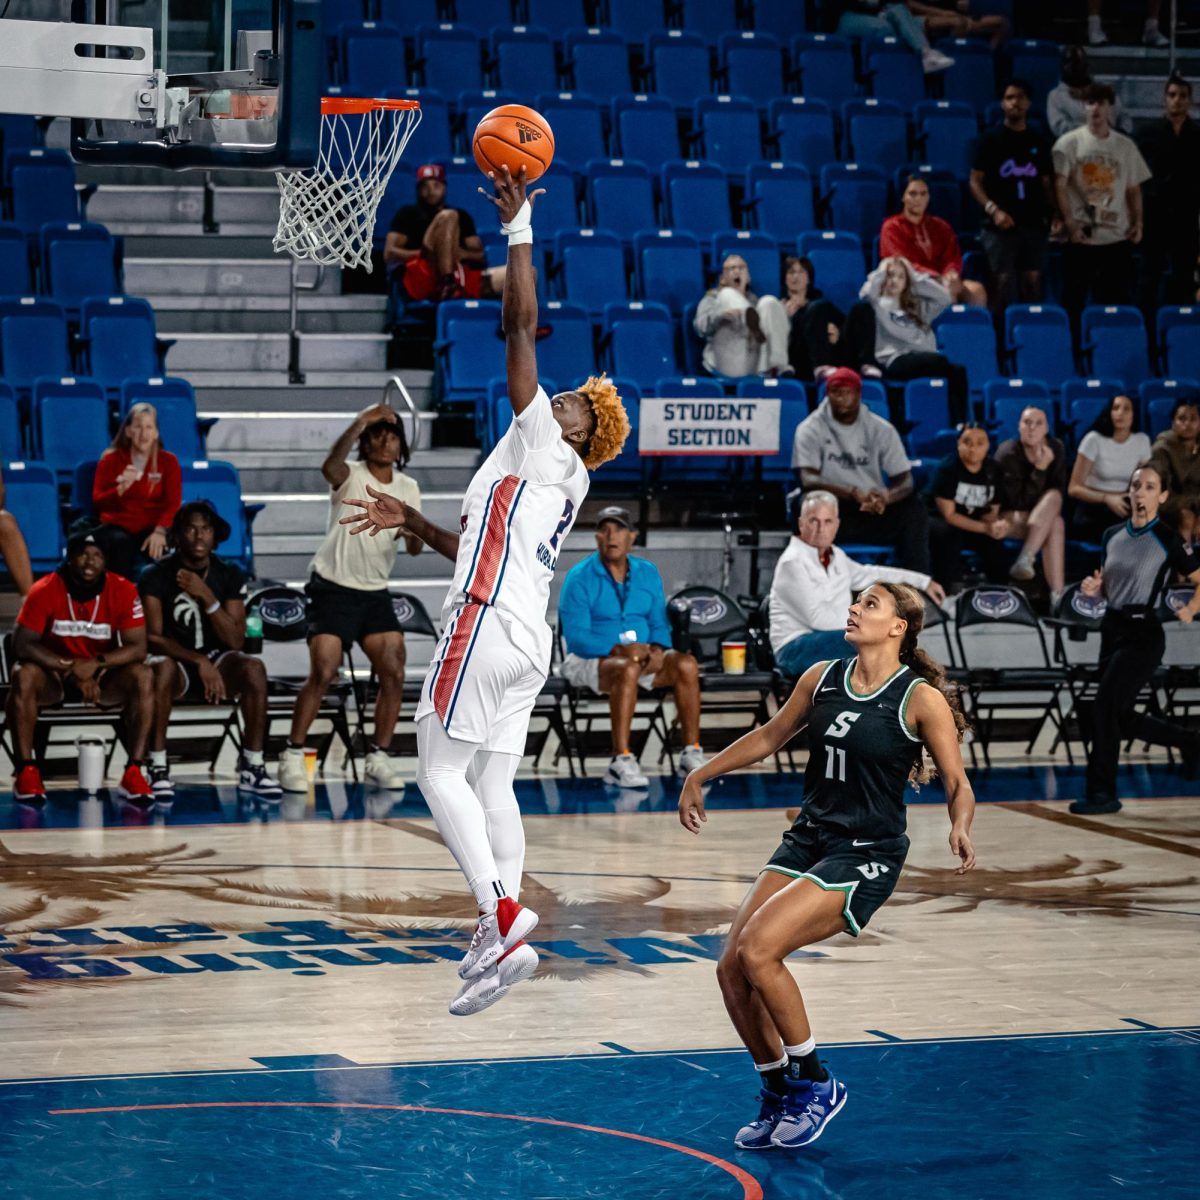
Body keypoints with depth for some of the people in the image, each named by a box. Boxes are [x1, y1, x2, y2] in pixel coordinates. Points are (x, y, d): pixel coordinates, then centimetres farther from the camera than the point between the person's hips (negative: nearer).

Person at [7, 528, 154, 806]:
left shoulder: (123, 591, -12)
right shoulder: (45, 591, -15)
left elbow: (138, 648, -16)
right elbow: (22, 645, -19)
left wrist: (96, 664, -33)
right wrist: (71, 668, -30)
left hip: (103, 677, 1)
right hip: (53, 675, -1)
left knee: (142, 676, -28)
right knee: (23, 676, -33)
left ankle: (134, 773, -28)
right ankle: (26, 771, -25)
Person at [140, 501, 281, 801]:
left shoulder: (230, 576, 0)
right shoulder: (157, 576, -8)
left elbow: (236, 641, -8)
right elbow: (152, 637, -15)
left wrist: (207, 597, -20)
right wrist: (198, 661, -28)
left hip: (217, 661, 3)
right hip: (177, 664, -2)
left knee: (254, 668, -29)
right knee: (161, 668, -38)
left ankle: (252, 767, -21)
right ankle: (158, 769, -30)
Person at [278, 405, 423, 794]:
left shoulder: (408, 487, 7)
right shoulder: (351, 476, -9)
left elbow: (414, 548, 6)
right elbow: (330, 466, -35)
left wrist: (412, 533, -18)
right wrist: (360, 422, -49)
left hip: (376, 593, 5)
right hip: (333, 588, -5)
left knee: (394, 673, -6)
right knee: (323, 672, -16)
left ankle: (379, 758, 6)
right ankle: (292, 756, -5)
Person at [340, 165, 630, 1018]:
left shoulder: (543, 445, 0)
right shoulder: (555, 481, 25)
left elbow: (522, 324, -8)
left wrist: (519, 230, -5)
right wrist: (409, 521, 34)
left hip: (490, 624, -9)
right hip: (524, 633, 9)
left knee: (442, 773, -9)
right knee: (491, 782, 8)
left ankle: (503, 925, -20)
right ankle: (500, 935, 5)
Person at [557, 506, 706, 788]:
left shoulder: (648, 573, 11)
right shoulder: (579, 578, -7)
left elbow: (659, 624, 11)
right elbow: (576, 637, -14)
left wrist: (657, 649, -13)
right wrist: (618, 649, -27)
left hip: (642, 657, 5)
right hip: (590, 660, -5)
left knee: (686, 665, -22)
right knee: (628, 669, -38)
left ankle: (692, 753, -20)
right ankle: (620, 761, -42)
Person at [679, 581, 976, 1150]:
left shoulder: (921, 699, -10)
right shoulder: (822, 678, 6)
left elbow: (958, 785, -5)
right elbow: (769, 737, 22)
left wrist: (960, 827, -26)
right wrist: (700, 777, 26)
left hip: (866, 855, -6)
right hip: (807, 841, 6)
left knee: (757, 952, -23)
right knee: (731, 969, -5)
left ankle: (814, 1083, -4)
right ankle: (777, 1094, 15)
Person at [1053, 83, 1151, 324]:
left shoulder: (1126, 146, 11)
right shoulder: (1069, 143, -1)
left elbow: (1133, 189, 15)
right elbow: (1059, 186, -6)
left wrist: (1138, 222, 3)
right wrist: (1070, 223, -16)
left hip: (1118, 238, 3)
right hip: (1081, 236, -3)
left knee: (1118, 301, 6)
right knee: (1074, 300, 2)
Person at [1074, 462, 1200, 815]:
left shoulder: (1168, 540, -7)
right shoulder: (1113, 535, 10)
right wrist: (1094, 589, -2)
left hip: (1144, 635, -7)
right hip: (1112, 629, 7)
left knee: (1104, 707, -16)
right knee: (1121, 718, 12)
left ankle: (1102, 793, -8)